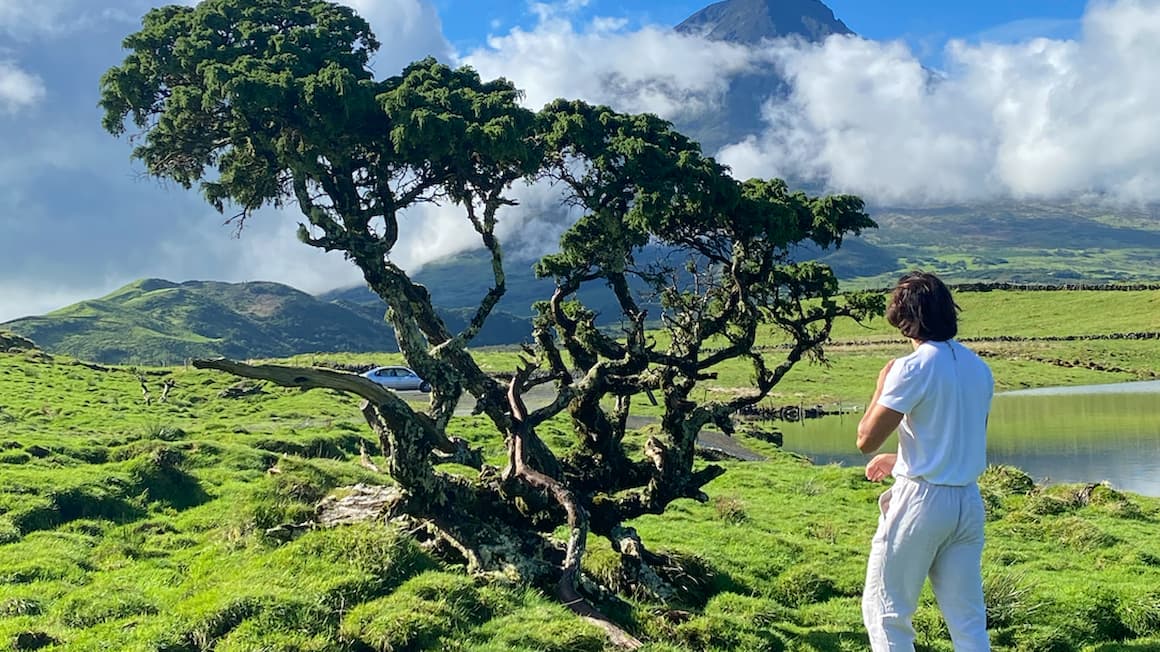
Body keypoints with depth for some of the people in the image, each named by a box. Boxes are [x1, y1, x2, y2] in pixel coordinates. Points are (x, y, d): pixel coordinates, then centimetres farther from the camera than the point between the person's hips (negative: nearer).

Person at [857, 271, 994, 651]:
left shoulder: (913, 368, -14)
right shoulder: (980, 369, 8)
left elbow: (866, 440, -14)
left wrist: (882, 386, 0)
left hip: (920, 501, -7)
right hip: (969, 502, 7)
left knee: (885, 612, 6)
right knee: (969, 621, 11)